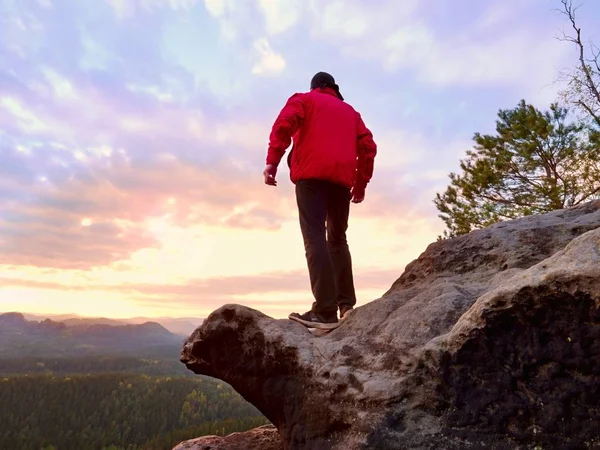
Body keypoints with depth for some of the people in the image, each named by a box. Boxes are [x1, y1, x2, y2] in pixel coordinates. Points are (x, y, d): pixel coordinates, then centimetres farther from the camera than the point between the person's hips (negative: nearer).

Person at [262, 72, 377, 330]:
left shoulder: (304, 99, 18)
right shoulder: (350, 111, 29)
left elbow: (284, 124, -3)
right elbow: (368, 146, 17)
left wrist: (272, 161, -11)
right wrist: (361, 183, 18)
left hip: (312, 175, -4)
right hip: (342, 179, 4)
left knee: (314, 238, -13)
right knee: (338, 239, 13)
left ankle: (325, 311, -23)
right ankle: (346, 304, 5)